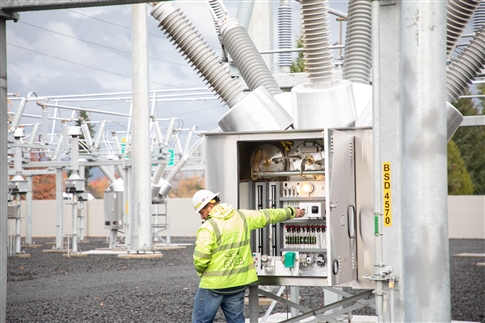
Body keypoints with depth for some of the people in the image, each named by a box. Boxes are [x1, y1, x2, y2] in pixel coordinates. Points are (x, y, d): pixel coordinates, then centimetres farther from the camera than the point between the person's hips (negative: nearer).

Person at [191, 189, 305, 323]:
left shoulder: (208, 227, -16)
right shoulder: (242, 217, 2)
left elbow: (200, 259, -22)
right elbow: (267, 215, 17)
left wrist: (201, 271, 1)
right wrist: (291, 212, 32)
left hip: (213, 285, -6)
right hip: (238, 283, 6)